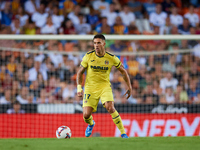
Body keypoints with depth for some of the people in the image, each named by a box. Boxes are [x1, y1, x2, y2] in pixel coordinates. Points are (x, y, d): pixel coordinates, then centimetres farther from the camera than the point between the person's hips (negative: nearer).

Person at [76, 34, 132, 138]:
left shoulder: (112, 58, -7)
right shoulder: (88, 56, -7)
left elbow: (123, 71, 7)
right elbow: (80, 72, 4)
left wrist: (129, 87, 5)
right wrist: (79, 88, -6)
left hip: (105, 86, -1)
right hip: (90, 88, 1)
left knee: (110, 108, -27)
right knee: (86, 115, -8)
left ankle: (123, 132, -14)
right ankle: (91, 124, 31)